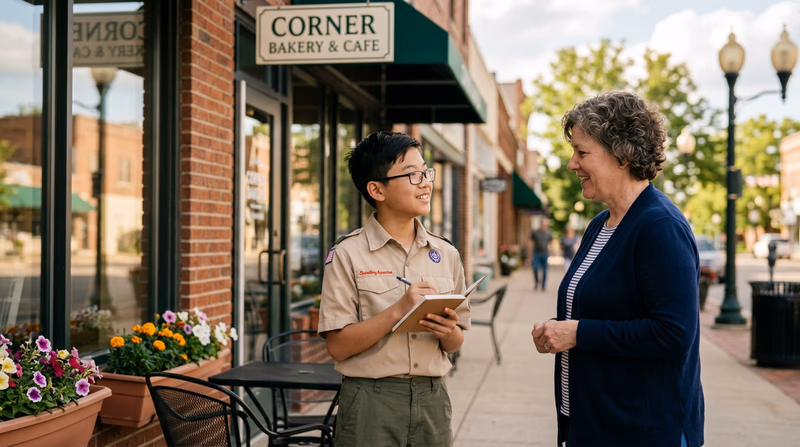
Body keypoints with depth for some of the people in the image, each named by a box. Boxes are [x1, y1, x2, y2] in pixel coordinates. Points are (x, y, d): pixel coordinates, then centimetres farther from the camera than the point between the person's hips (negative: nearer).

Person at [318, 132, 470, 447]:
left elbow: (455, 343, 12)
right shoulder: (347, 255, -7)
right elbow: (338, 346, -12)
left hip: (431, 397, 4)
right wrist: (398, 310, -21)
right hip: (371, 401, -4)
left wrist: (449, 332, -11)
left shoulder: (445, 254, 6)